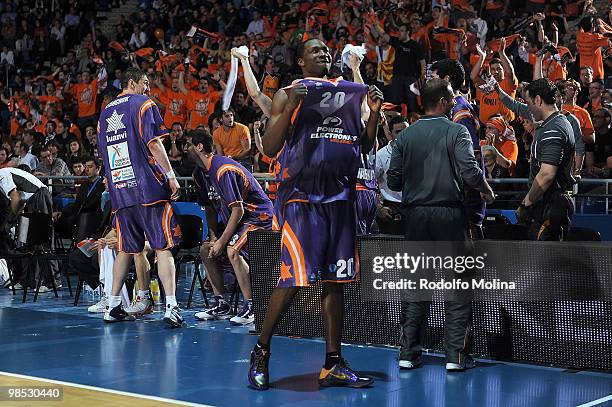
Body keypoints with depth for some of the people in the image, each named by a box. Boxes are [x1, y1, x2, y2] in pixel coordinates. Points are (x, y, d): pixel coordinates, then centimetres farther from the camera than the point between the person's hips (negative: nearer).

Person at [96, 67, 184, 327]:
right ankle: (171, 306, -13)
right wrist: (171, 176, -11)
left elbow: (103, 151, 23)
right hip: (147, 186, -6)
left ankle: (113, 306, 16)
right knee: (163, 247, -6)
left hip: (119, 188, 6)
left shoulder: (106, 112, 19)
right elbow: (153, 143, -12)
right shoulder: (144, 103, 0)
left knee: (126, 249, 15)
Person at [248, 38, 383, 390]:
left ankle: (333, 365, 12)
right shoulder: (289, 94, 2)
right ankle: (261, 352, 9)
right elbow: (270, 149, -7)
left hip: (340, 196, 5)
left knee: (334, 281, 6)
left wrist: (375, 112, 3)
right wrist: (291, 107, -17)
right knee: (294, 279, -9)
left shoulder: (348, 92, 17)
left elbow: (365, 146, 19)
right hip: (301, 195, -5)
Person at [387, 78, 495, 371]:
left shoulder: (405, 136, 5)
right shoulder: (456, 132, -6)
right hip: (449, 214, -4)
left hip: (415, 214, 4)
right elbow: (470, 172, -17)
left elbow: (393, 181, 4)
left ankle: (408, 353, 10)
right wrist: (486, 190, 1)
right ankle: (456, 355, 2)